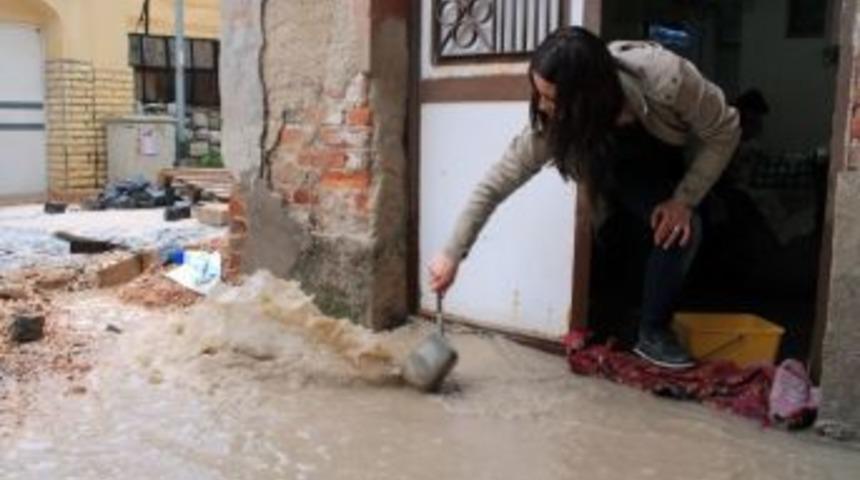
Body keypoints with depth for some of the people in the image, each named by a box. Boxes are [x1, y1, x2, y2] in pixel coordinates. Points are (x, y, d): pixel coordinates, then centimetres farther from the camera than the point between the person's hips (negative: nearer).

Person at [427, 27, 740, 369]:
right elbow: (496, 184, -30)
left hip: (666, 157, 1)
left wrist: (684, 199, -30)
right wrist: (452, 254, -31)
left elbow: (724, 132, -26)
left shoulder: (667, 79, -42)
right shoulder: (552, 124, -37)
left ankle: (653, 331, 3)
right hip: (615, 168, -1)